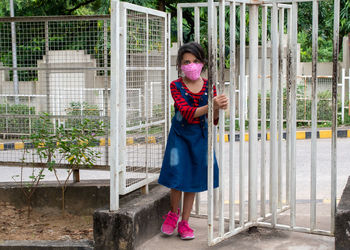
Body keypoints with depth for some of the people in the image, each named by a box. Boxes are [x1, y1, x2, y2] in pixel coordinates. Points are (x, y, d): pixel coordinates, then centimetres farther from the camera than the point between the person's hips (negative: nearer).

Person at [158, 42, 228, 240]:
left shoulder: (208, 86, 0)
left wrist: (219, 108, -26)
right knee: (177, 177, -4)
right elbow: (187, 113, -24)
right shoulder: (176, 86, -9)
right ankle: (173, 213, 26)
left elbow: (212, 120, -4)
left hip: (200, 136, 3)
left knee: (193, 179, 8)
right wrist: (211, 106, -38)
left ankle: (184, 222, 20)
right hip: (180, 135, -2)